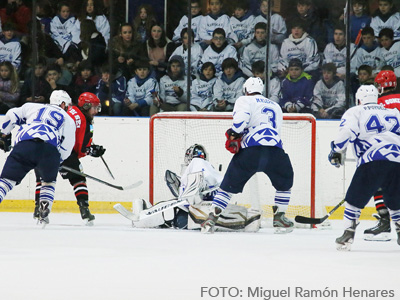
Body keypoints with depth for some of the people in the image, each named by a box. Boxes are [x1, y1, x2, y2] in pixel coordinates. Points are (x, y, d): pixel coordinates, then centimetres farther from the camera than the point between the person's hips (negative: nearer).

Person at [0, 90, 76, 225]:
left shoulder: (33, 107, 32)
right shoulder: (68, 119, 28)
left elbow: (11, 116, 21)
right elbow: (66, 147, 16)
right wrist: (55, 161, 27)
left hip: (24, 143, 0)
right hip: (50, 149, 0)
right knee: (49, 181, 27)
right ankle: (43, 213, 11)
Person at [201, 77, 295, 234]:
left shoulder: (245, 100, 15)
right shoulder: (276, 106, 31)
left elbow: (241, 117, -7)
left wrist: (234, 135, 4)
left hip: (250, 150, -2)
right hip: (275, 150, 2)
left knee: (229, 185, 9)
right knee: (284, 183, 28)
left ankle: (211, 219, 2)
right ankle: (279, 218, 21)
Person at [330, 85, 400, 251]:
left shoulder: (355, 112, 14)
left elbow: (347, 130, -4)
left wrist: (336, 151, 7)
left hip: (372, 162, -4)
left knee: (355, 198, 8)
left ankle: (348, 234, 1)